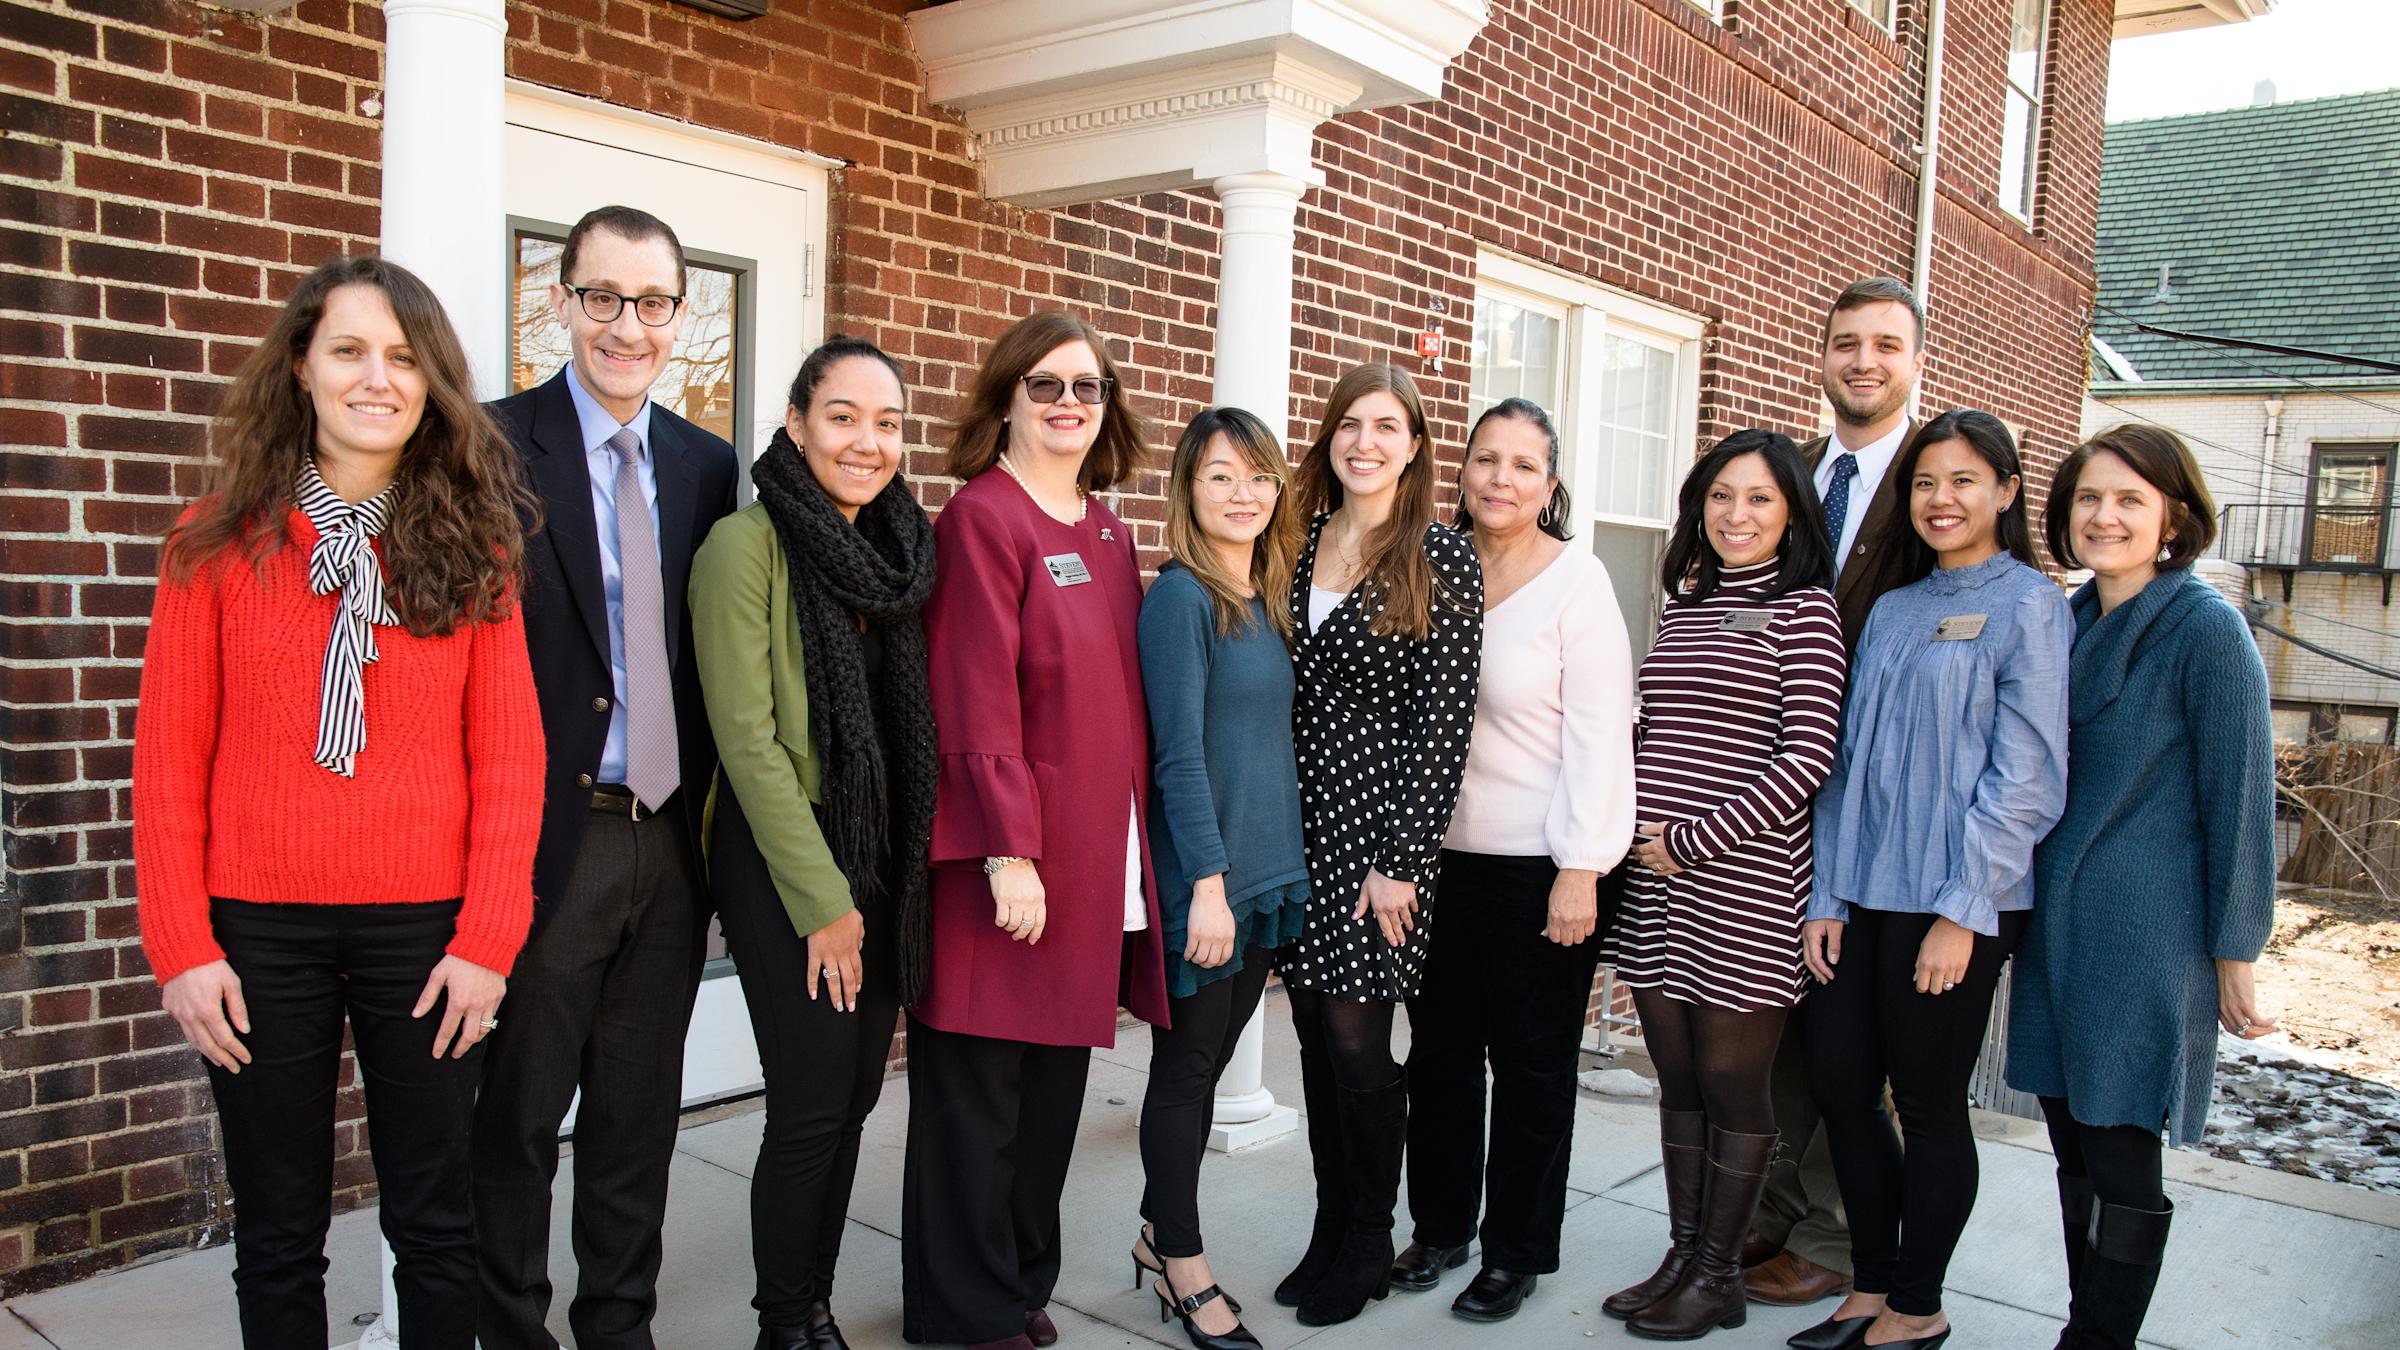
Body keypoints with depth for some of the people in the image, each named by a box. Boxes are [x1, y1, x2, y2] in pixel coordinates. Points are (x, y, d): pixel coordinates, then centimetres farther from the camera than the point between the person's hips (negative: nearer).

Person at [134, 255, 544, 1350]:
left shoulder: (470, 547, 1)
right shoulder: (218, 541, 1)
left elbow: (509, 754, -1)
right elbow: (169, 756, 1)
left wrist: (487, 940, -7)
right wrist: (180, 946, -5)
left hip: (426, 928, 0)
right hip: (258, 930, 0)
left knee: (436, 1225, 12)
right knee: (278, 1234, 14)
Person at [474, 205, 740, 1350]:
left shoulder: (709, 467, 8)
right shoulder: (494, 445, -7)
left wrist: (716, 818, 6)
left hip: (671, 837, 5)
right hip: (548, 838, -5)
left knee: (640, 1112, 17)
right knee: (517, 1114, 10)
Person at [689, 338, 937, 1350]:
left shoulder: (896, 546, 9)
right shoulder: (746, 543, -10)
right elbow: (746, 735, -13)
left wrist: (891, 879, 5)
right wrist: (822, 898, -12)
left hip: (883, 859, 6)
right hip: (782, 859, -6)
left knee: (854, 1096, 11)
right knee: (812, 1104, -1)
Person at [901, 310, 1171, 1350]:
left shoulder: (1109, 533, 13)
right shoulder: (981, 518, -9)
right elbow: (978, 700, -15)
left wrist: (1132, 837, 11)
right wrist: (1011, 851, -19)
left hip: (1097, 853, 7)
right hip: (1008, 858, -7)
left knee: (1056, 1078, 16)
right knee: (981, 1083, 5)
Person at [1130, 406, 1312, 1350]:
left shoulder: (1270, 600, 11)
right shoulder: (1181, 597, -12)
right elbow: (1179, 752, -16)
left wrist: (1283, 870, 13)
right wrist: (1209, 881, -19)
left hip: (1269, 871, 7)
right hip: (1203, 873, -7)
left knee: (1208, 1064, 16)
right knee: (1186, 1066, 6)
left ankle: (1161, 1234, 31)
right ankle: (1185, 1265, 20)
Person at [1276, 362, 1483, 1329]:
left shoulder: (1440, 561, -6)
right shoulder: (1298, 546, 8)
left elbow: (1443, 723, -9)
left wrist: (1401, 860, -13)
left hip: (1377, 829, -5)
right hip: (1298, 826, 5)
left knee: (1356, 1042, 0)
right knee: (1316, 1039, 11)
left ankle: (1367, 1249, 20)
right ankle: (1330, 1237, 27)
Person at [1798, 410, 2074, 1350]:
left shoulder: (2026, 604, -5)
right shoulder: (1890, 612, 13)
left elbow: (2027, 774, -11)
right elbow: (1850, 763, 11)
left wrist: (1963, 912, -15)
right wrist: (1828, 897, 5)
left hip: (1955, 903, -6)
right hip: (1866, 894, 6)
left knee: (1927, 1105, 5)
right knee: (1838, 1085, 9)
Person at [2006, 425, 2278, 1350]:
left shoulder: (2206, 629, -9)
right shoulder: (2068, 625, 10)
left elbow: (2240, 800, -9)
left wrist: (2235, 956, -8)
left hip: (2146, 938, -6)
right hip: (2054, 927, 7)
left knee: (2120, 1167, 2)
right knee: (2076, 1158, 14)